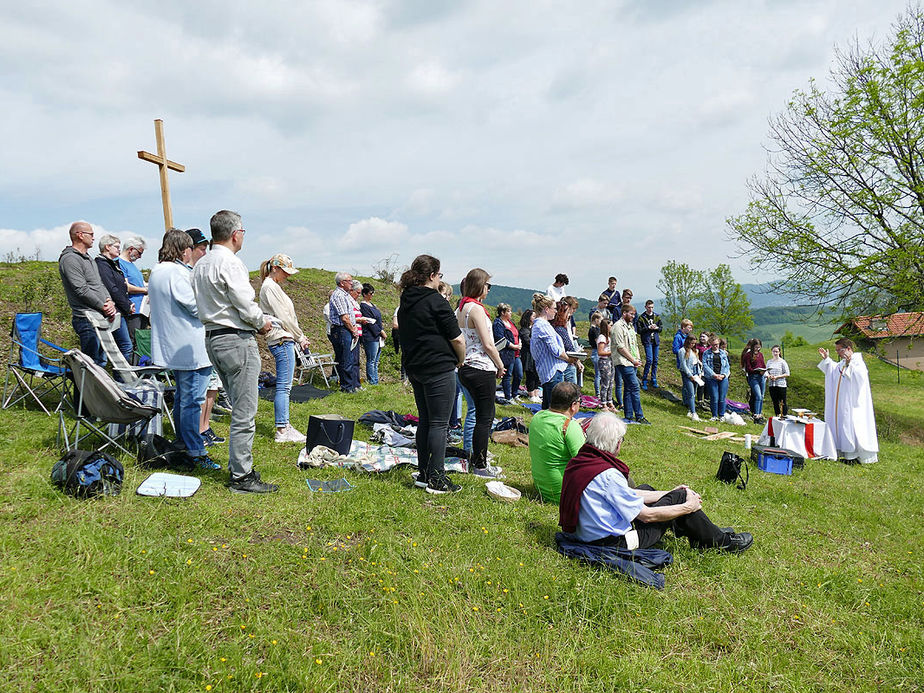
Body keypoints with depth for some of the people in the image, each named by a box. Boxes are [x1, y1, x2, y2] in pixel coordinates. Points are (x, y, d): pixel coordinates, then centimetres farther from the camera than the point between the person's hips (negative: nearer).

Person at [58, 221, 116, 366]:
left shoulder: (88, 259, 21)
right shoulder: (70, 259, -10)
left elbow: (100, 284, 20)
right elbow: (82, 290, -16)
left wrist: (110, 301, 1)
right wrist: (104, 307, -10)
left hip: (101, 319, 10)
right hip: (88, 320, -10)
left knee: (101, 362, 14)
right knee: (92, 364, -11)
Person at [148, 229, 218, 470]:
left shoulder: (156, 271, 13)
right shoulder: (178, 273, -19)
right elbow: (197, 307, -19)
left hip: (171, 347, 11)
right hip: (189, 348, -11)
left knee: (182, 395, 21)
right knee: (192, 399, -7)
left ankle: (182, 441, 32)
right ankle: (196, 452, -4)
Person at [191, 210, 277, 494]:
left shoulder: (200, 265, 14)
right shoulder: (230, 262, -15)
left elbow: (204, 305, 17)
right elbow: (246, 306, -19)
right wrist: (263, 323, 1)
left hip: (212, 338, 10)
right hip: (236, 340, -10)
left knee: (240, 408, 18)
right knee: (244, 413, -4)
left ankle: (238, 466, 25)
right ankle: (241, 477, 1)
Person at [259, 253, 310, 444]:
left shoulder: (274, 287, 21)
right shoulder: (270, 287, -9)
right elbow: (283, 317, -14)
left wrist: (299, 338, 13)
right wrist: (300, 337, -4)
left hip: (285, 340, 11)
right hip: (282, 340, -11)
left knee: (284, 386, 12)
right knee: (283, 386, -10)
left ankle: (284, 425, 17)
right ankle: (282, 431, -8)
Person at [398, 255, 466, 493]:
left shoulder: (405, 302, 11)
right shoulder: (436, 301, -13)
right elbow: (458, 339, -14)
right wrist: (460, 361, 4)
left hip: (414, 367, 8)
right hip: (439, 369, -8)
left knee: (425, 421, 15)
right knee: (439, 423, -3)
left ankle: (424, 474, 21)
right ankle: (437, 480, 1)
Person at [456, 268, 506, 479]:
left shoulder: (460, 309, 12)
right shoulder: (476, 309, -16)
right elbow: (488, 344, -17)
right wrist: (500, 366, -5)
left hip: (465, 368, 9)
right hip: (482, 368, -9)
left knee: (484, 414, 21)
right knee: (485, 418, 0)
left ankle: (477, 456, 30)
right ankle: (480, 466, 8)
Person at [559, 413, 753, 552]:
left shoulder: (579, 461, 0)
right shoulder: (607, 475, -27)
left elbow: (628, 493, 9)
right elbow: (647, 515, -19)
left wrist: (668, 493, 13)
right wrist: (687, 507, -4)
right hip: (614, 541, -9)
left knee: (645, 489, 24)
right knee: (679, 496, -2)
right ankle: (721, 541, 20)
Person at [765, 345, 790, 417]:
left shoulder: (782, 362, -4)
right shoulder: (769, 362, 10)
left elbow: (787, 373, -6)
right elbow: (766, 371, 14)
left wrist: (777, 377, -15)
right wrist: (768, 375, -8)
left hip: (781, 385, -4)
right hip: (771, 385, 4)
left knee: (783, 403, -2)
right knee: (775, 403, 10)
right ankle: (777, 416, 17)